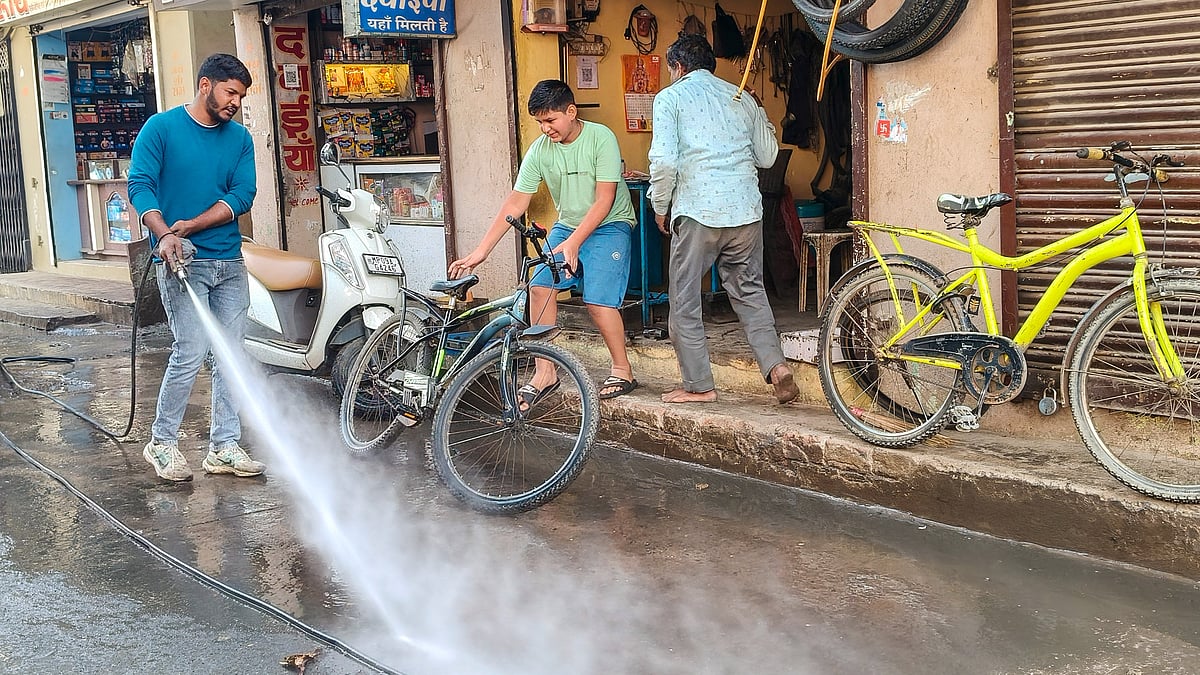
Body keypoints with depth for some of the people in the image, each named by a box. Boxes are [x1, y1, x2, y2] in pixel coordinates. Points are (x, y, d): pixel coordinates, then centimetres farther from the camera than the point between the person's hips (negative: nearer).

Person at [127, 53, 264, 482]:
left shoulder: (239, 138, 11)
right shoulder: (161, 128, -1)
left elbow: (242, 194, 1)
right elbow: (140, 186, -9)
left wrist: (190, 225, -11)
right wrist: (164, 234, -25)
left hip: (230, 261, 5)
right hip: (182, 260, -5)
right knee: (191, 352, -12)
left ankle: (224, 447, 14)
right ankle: (161, 443, 7)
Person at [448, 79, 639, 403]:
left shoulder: (600, 137, -20)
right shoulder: (539, 150, -7)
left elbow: (604, 200, -22)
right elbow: (516, 203, -7)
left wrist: (572, 244, -31)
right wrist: (481, 250, -13)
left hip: (609, 225, -5)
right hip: (567, 226, 5)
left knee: (597, 299, -20)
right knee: (540, 285, -14)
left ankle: (623, 370, 1)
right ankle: (545, 372, -3)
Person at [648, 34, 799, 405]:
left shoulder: (670, 97, 2)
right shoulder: (742, 98, 15)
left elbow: (664, 161, -10)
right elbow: (767, 156, 17)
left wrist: (660, 207, 4)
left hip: (697, 211, -5)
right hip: (746, 210, 5)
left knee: (684, 299, 7)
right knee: (749, 291, 16)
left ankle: (698, 384, 10)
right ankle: (776, 365, 1)